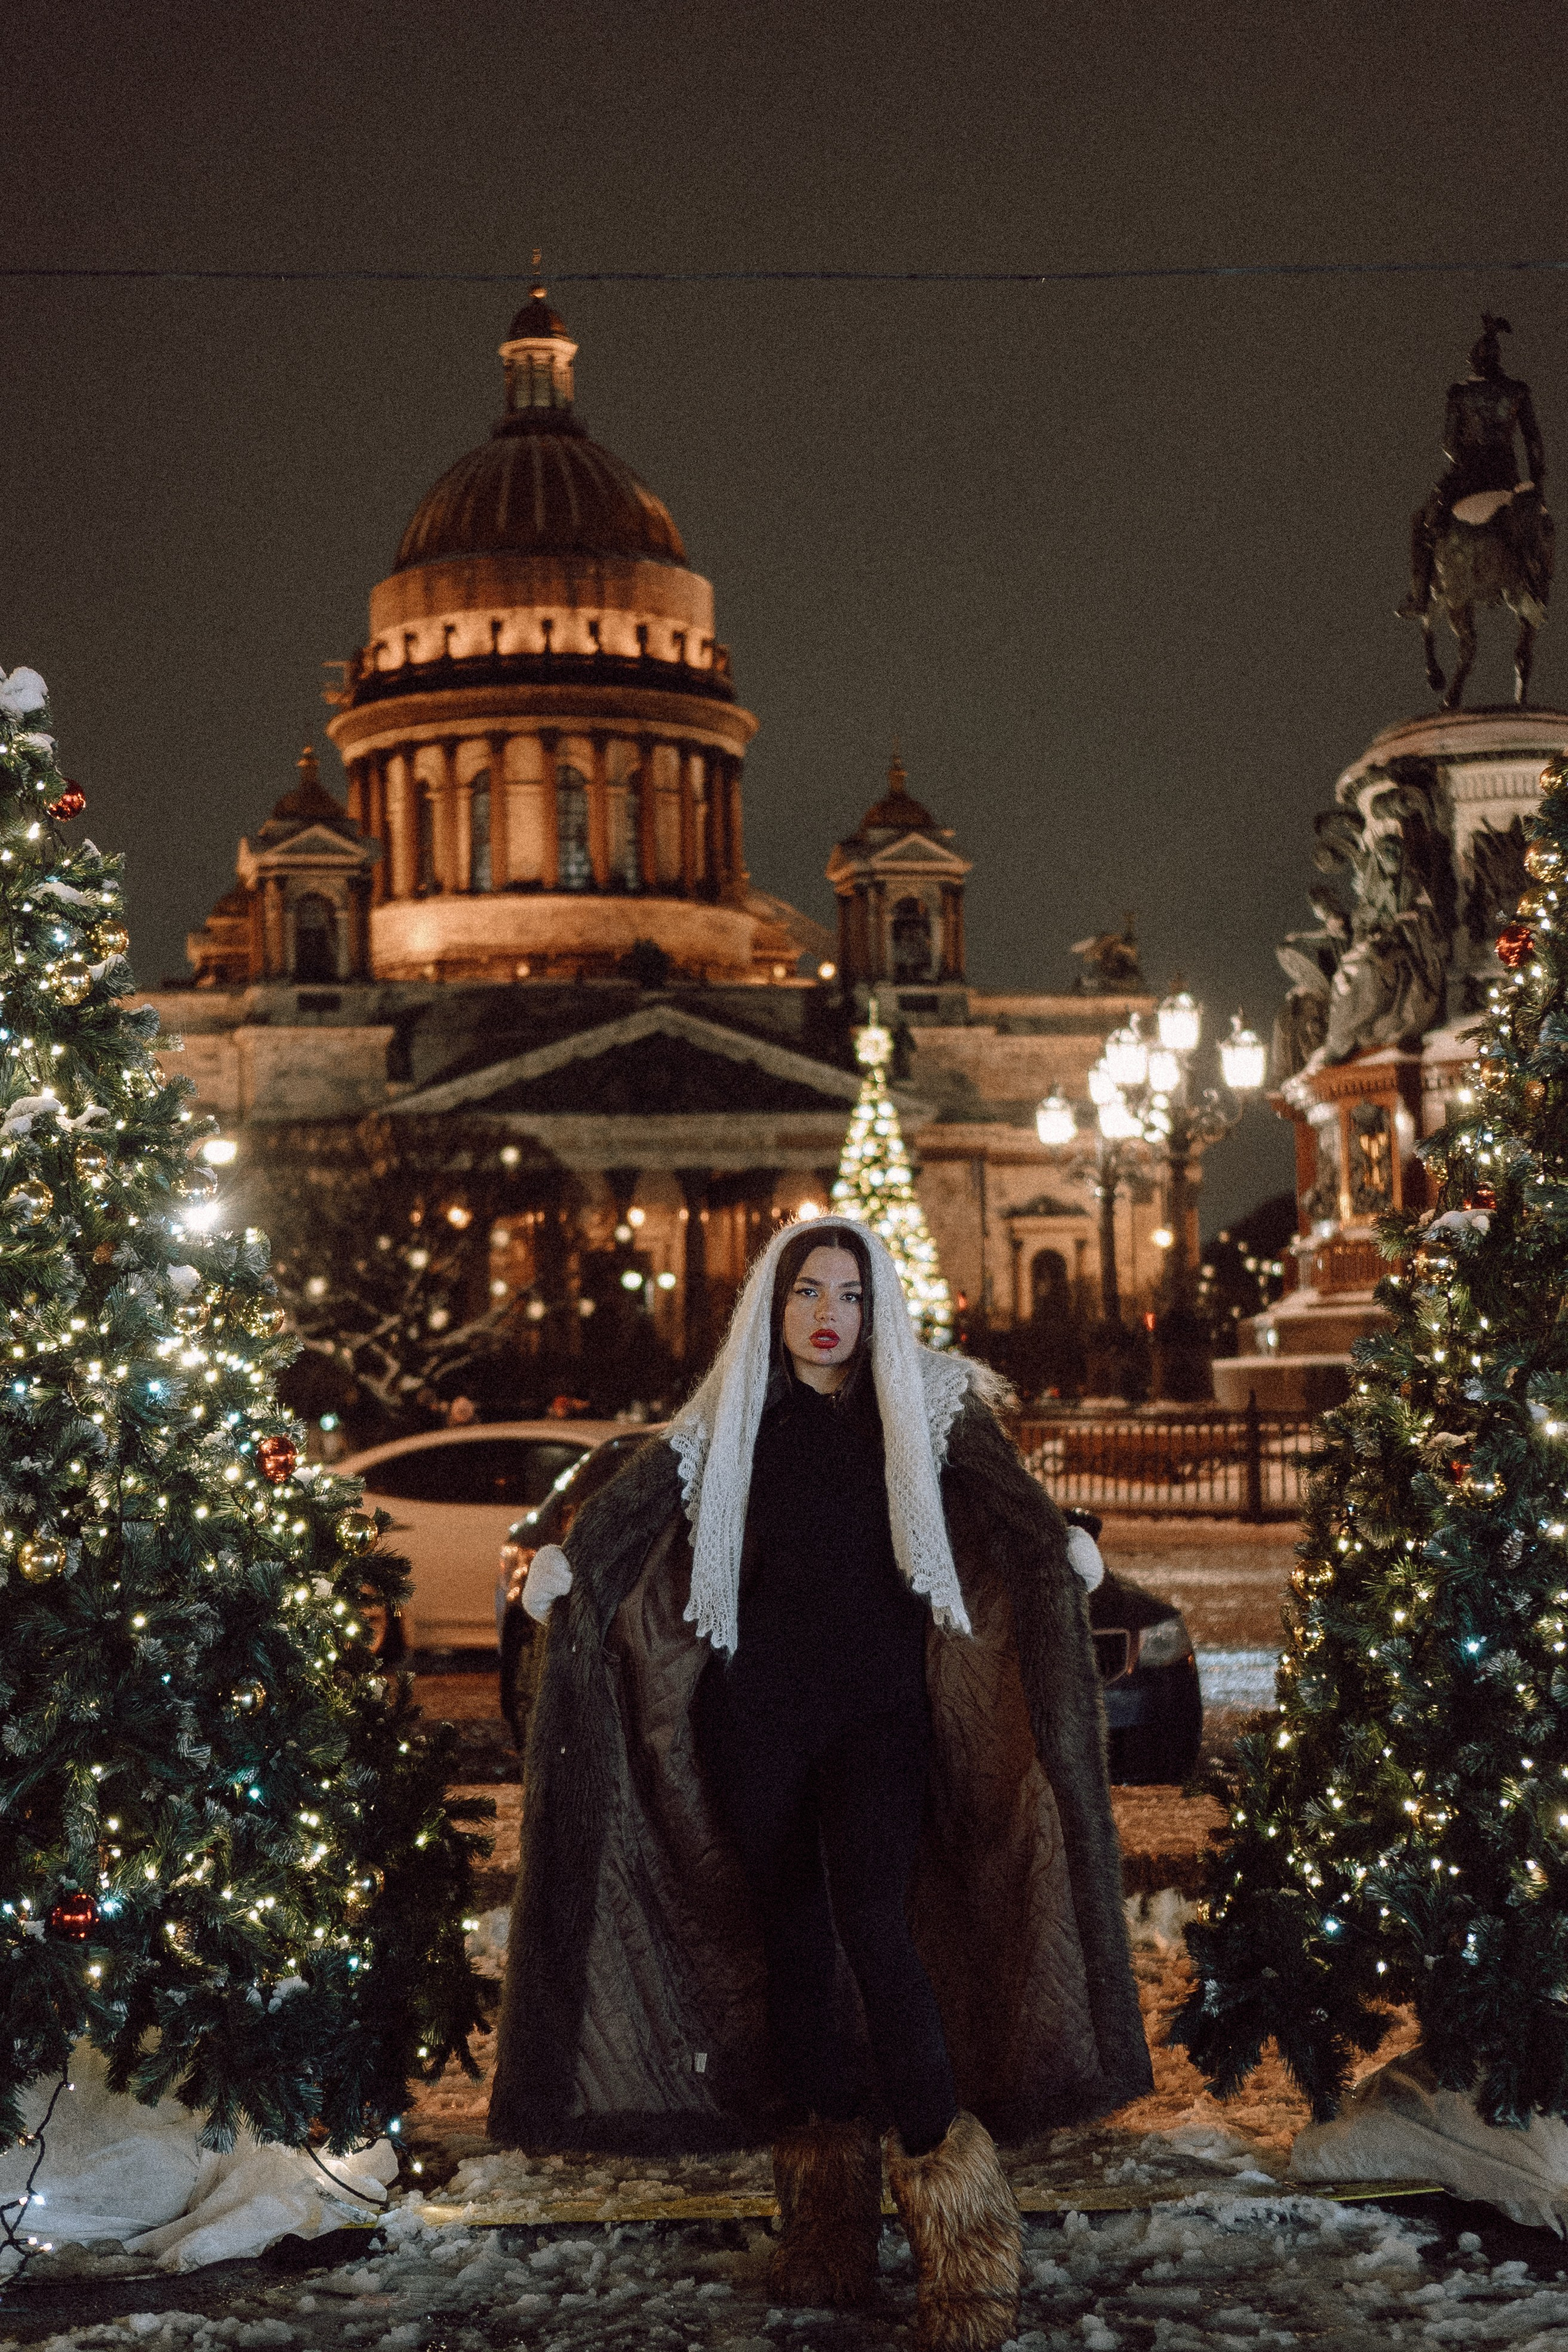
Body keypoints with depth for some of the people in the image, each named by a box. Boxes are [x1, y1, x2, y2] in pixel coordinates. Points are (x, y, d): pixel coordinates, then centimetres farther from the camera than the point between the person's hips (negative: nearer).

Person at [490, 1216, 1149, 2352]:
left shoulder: (920, 1410, 5)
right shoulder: (726, 1422, 8)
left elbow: (1007, 1499, -10)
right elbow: (633, 1508, -3)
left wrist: (1063, 1543, -29)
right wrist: (565, 1563, -20)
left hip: (877, 1711, -2)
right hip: (758, 1714, 2)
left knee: (873, 1924, -18)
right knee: (790, 1939, 6)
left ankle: (952, 2198, -15)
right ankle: (828, 2209, 15)